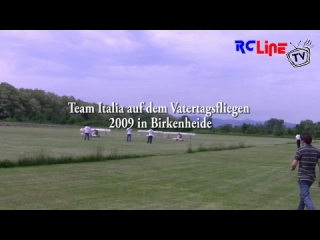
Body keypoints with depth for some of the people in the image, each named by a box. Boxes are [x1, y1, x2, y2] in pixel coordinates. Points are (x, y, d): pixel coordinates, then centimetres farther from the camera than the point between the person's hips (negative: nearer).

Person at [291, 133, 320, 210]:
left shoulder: (300, 150, -14)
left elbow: (294, 164, -14)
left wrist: (293, 168, 11)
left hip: (302, 178, -7)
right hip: (312, 177, 7)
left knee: (306, 198, -11)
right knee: (303, 194, 26)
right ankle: (300, 209, 38)